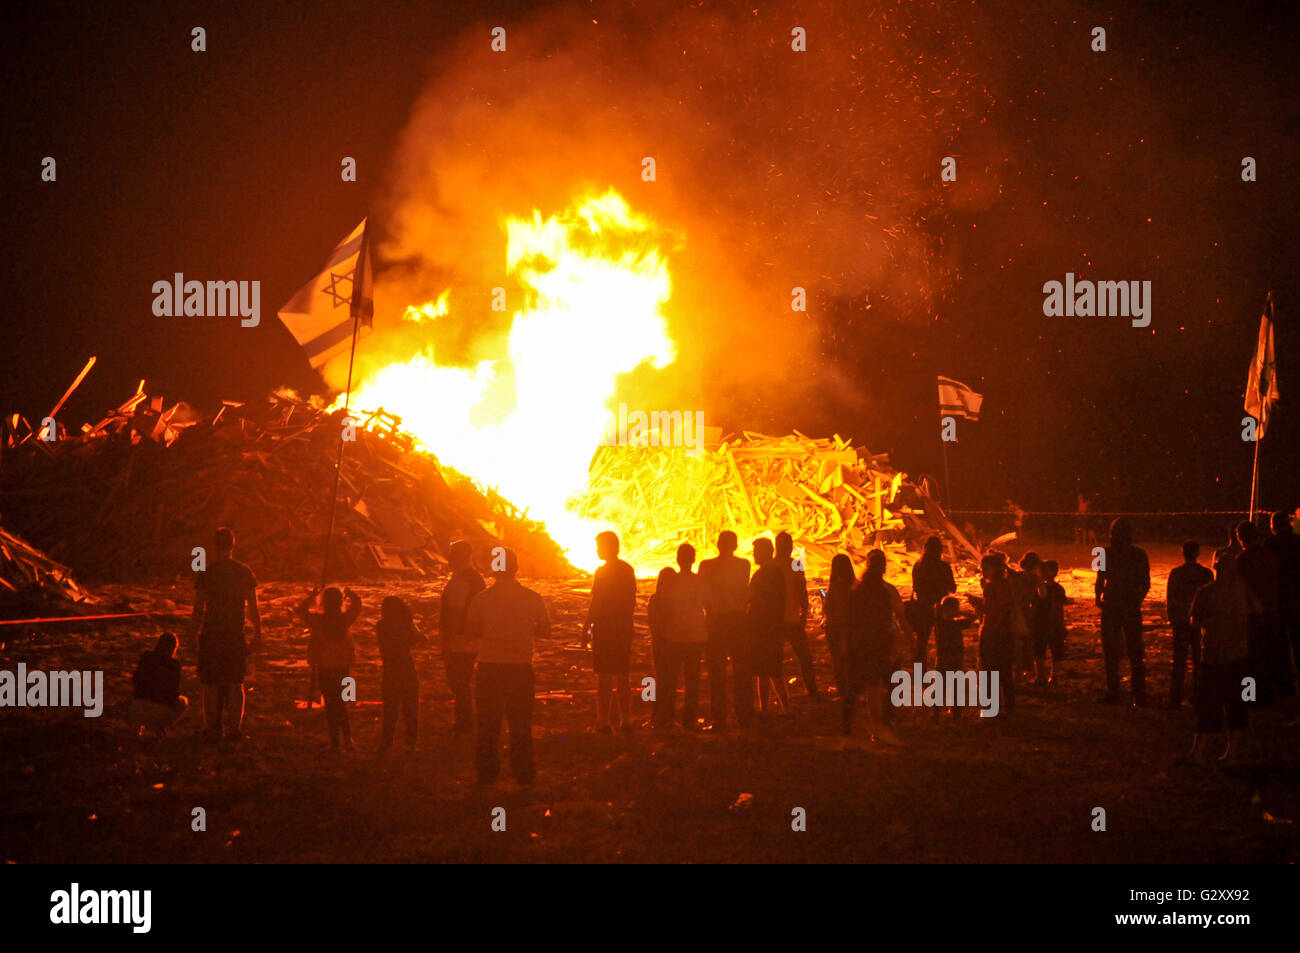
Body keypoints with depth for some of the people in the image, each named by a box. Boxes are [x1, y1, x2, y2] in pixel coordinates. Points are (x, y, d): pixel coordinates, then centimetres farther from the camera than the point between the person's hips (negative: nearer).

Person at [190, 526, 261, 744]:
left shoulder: (205, 573, -8)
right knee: (235, 684, 13)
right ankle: (234, 729, 13)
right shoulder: (245, 573, 1)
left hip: (212, 635, -2)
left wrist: (194, 631, 7)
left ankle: (213, 730, 8)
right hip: (236, 635, 3)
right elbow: (253, 608, 3)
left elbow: (198, 609, -6)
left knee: (211, 685, 6)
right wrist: (257, 634, 11)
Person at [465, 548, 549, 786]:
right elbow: (545, 631, 4)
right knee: (521, 723, 10)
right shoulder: (532, 598, -4)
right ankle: (523, 773, 12)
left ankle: (487, 773, 11)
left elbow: (472, 633, -4)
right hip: (521, 668, 1)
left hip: (490, 668, 0)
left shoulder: (482, 599, -6)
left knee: (488, 722, 10)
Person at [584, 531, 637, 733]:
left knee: (604, 678, -2)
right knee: (622, 675, 15)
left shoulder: (602, 572, -14)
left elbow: (595, 604, -16)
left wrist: (586, 627, -9)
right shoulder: (628, 570, 7)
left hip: (605, 630, -7)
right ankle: (626, 719, 16)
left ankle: (604, 720, -2)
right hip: (624, 629, 7)